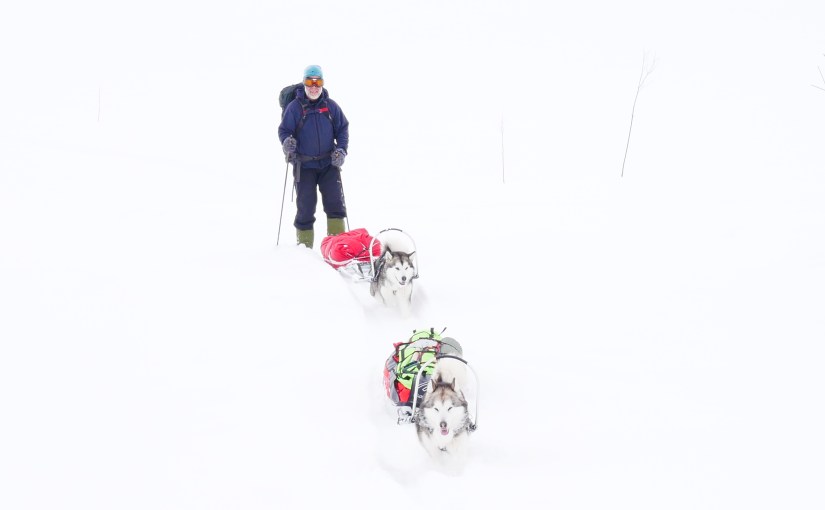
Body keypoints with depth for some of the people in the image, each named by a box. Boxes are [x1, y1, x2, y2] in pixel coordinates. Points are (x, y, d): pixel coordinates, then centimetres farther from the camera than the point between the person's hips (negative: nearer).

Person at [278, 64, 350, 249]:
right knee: (306, 205, 1)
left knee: (334, 201, -4)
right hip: (304, 166, -2)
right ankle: (305, 245, 12)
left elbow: (343, 128, 10)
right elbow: (284, 130, 1)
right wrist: (286, 142, -21)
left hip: (329, 163, 2)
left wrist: (341, 149, -3)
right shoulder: (294, 107, -4)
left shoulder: (330, 106, 2)